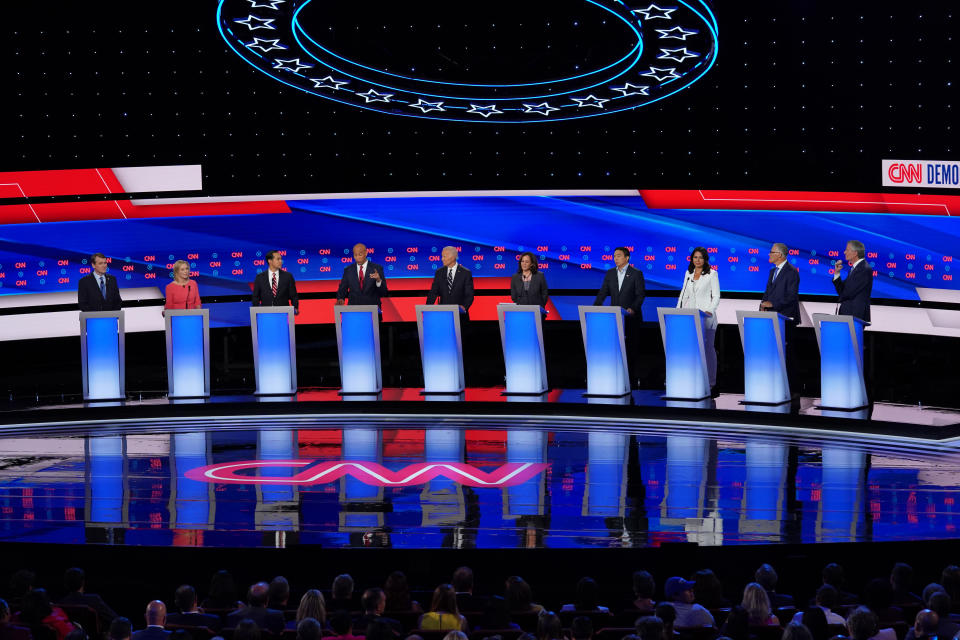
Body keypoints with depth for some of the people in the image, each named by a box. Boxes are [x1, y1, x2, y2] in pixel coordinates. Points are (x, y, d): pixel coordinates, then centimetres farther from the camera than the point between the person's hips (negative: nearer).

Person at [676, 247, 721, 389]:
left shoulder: (712, 274, 2)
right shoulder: (688, 273, 16)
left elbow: (716, 296, -2)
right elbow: (683, 293, 19)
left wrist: (710, 311, -16)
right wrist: (678, 310, 8)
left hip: (705, 317, -4)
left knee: (707, 347, -4)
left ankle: (710, 381, -2)